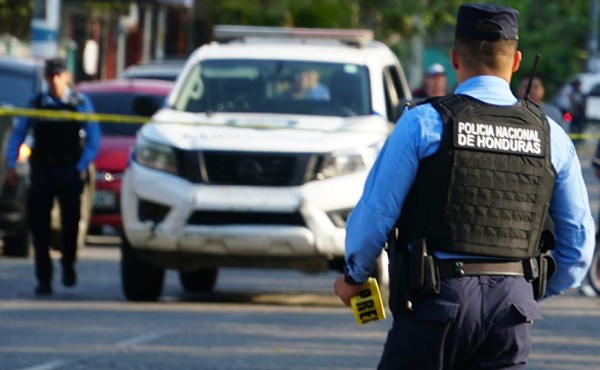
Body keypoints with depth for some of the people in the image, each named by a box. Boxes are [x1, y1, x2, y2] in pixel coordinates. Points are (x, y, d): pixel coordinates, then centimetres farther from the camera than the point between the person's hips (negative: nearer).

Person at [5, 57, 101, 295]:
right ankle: (43, 278, 3)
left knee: (70, 221, -5)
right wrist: (11, 165, 0)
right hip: (41, 169, 1)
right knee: (39, 225, -2)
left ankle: (68, 264, 20)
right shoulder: (36, 104, 8)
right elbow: (17, 134, 10)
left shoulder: (80, 103, 4)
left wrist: (82, 167, -7)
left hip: (69, 171, -1)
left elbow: (93, 139, 3)